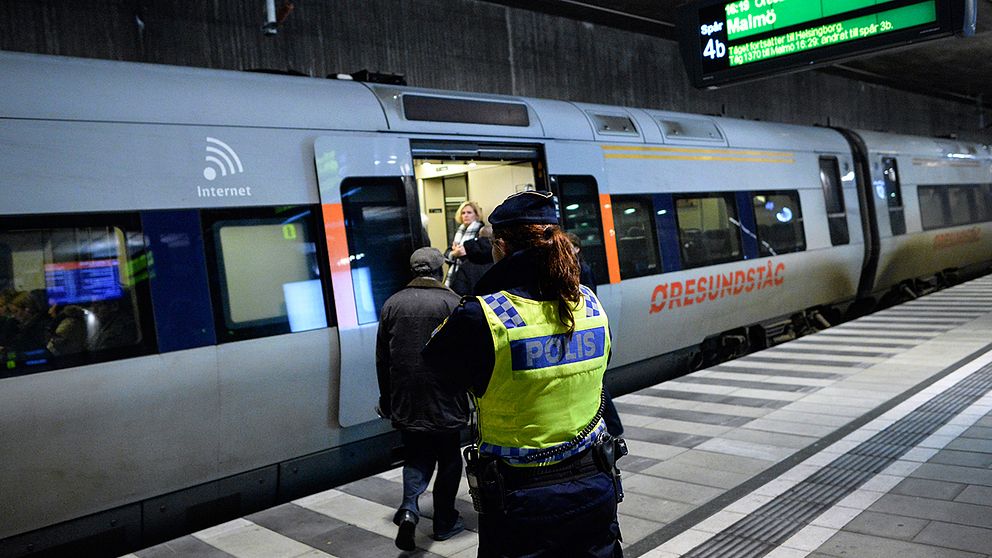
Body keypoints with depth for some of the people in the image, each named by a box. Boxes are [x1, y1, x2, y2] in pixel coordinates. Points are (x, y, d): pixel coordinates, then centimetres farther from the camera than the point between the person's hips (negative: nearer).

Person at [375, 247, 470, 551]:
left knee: (416, 457, 17)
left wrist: (387, 399, 17)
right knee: (449, 460, 13)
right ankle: (444, 522, 21)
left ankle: (410, 508, -4)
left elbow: (382, 358, 8)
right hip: (445, 402, -3)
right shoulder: (453, 302, -8)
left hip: (405, 403, 3)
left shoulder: (392, 304, 4)